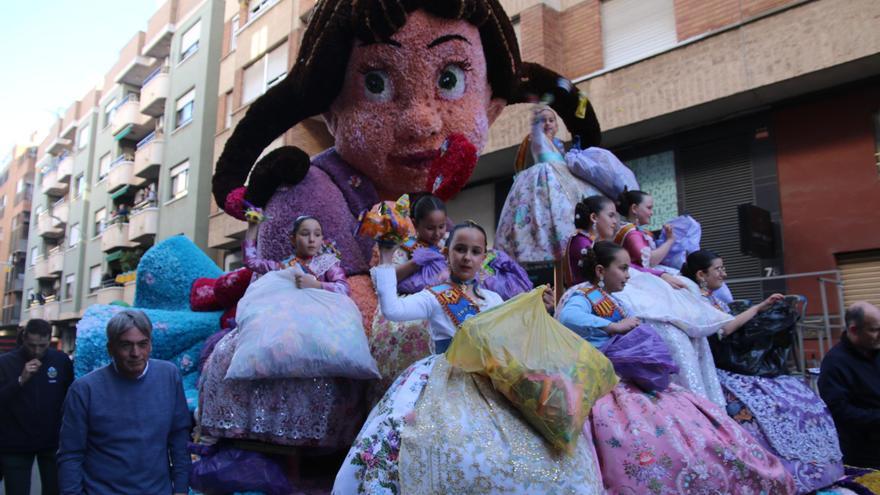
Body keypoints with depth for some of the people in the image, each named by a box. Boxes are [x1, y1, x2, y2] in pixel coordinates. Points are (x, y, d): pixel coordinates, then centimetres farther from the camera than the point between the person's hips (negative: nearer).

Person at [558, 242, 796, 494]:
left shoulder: (611, 300, 24)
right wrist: (616, 327, -18)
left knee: (700, 424, -2)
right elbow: (567, 318, -27)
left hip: (633, 381, 9)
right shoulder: (582, 296, -4)